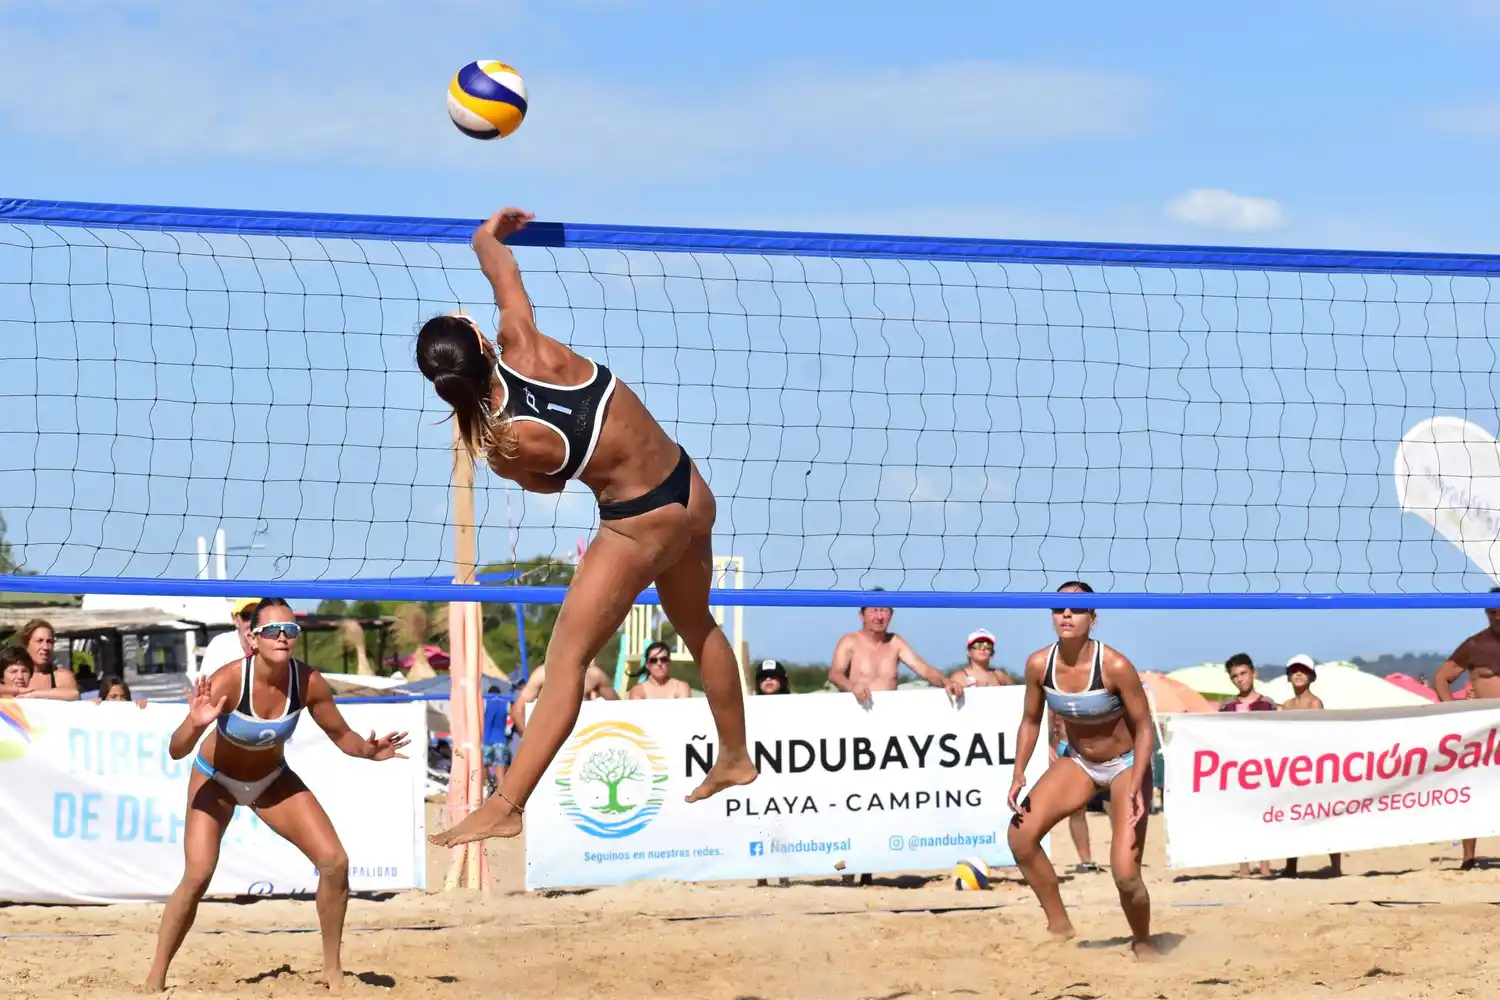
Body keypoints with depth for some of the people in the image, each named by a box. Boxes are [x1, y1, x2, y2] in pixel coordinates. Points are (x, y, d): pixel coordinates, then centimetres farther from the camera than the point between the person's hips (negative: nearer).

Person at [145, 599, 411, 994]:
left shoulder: (308, 682, -23)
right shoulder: (227, 681, -33)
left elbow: (340, 734, -5)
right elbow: (176, 751, -31)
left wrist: (368, 750, -26)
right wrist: (196, 725, -52)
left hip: (273, 779, 4)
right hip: (216, 779, -4)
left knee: (335, 863, -7)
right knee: (197, 876, -20)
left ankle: (333, 969, 11)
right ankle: (155, 981, -6)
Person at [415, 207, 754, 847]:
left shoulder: (510, 443, -24)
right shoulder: (527, 348, -15)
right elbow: (499, 265, 2)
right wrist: (488, 235, 22)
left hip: (639, 525, -7)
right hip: (690, 490, 7)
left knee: (566, 660, -5)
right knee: (697, 627, 30)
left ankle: (505, 808, -7)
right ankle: (735, 760, 48)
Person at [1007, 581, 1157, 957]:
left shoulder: (1115, 667, -27)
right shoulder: (1039, 665, -15)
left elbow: (1144, 728, -18)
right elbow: (1031, 721, 1)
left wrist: (1135, 788, -27)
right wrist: (1019, 775, -12)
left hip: (1125, 763, -5)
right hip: (1077, 761, 5)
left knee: (1125, 874, -13)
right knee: (1021, 835, -15)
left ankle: (1143, 944, 17)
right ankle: (1059, 927, 1)